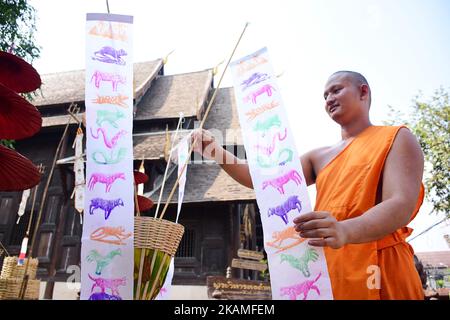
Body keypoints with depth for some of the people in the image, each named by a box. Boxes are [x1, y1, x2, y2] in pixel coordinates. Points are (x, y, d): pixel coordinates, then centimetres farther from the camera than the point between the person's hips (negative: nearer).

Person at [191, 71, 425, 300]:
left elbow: (401, 206, -16)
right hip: (327, 274, 5)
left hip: (379, 274, -4)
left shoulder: (396, 138, 0)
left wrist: (344, 231, -35)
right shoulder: (318, 157, 14)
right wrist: (216, 153, -9)